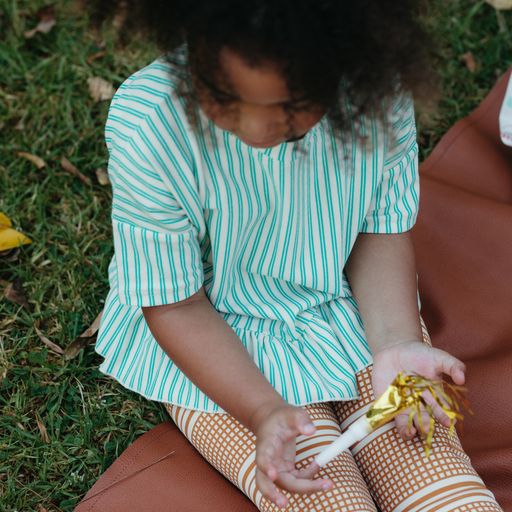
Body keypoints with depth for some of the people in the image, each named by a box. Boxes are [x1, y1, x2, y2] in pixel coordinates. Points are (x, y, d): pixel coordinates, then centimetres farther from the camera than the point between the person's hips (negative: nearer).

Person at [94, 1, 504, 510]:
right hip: (219, 349, -2)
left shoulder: (377, 86, -21)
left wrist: (396, 346, -20)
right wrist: (264, 411, -28)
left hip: (354, 314, 3)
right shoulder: (145, 124, -28)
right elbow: (177, 306, -16)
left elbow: (383, 229, -4)